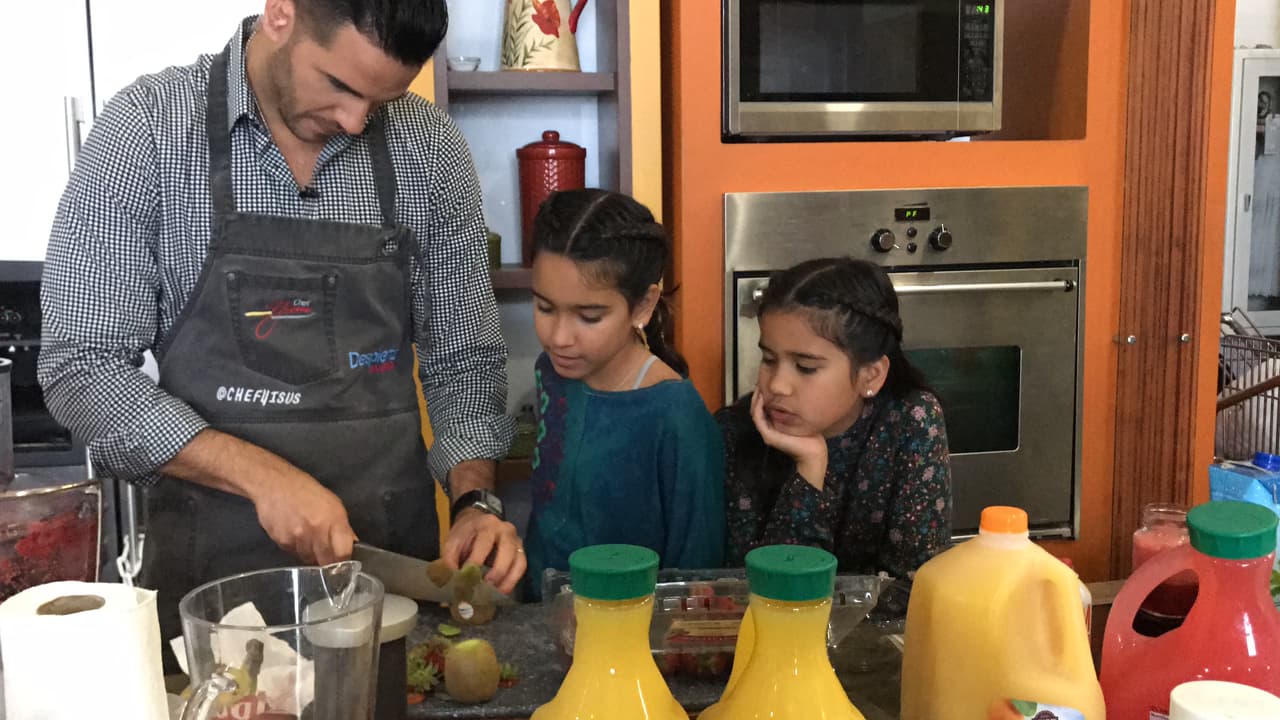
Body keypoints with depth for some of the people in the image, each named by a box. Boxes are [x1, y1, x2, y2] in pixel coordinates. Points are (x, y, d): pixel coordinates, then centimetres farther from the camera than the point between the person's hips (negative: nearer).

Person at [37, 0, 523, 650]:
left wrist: (473, 499, -12)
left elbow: (462, 358, 4)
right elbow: (80, 367, -12)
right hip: (210, 569, -2)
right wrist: (259, 473, -22)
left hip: (393, 550, 2)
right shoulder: (148, 129, -11)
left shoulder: (428, 147, -4)